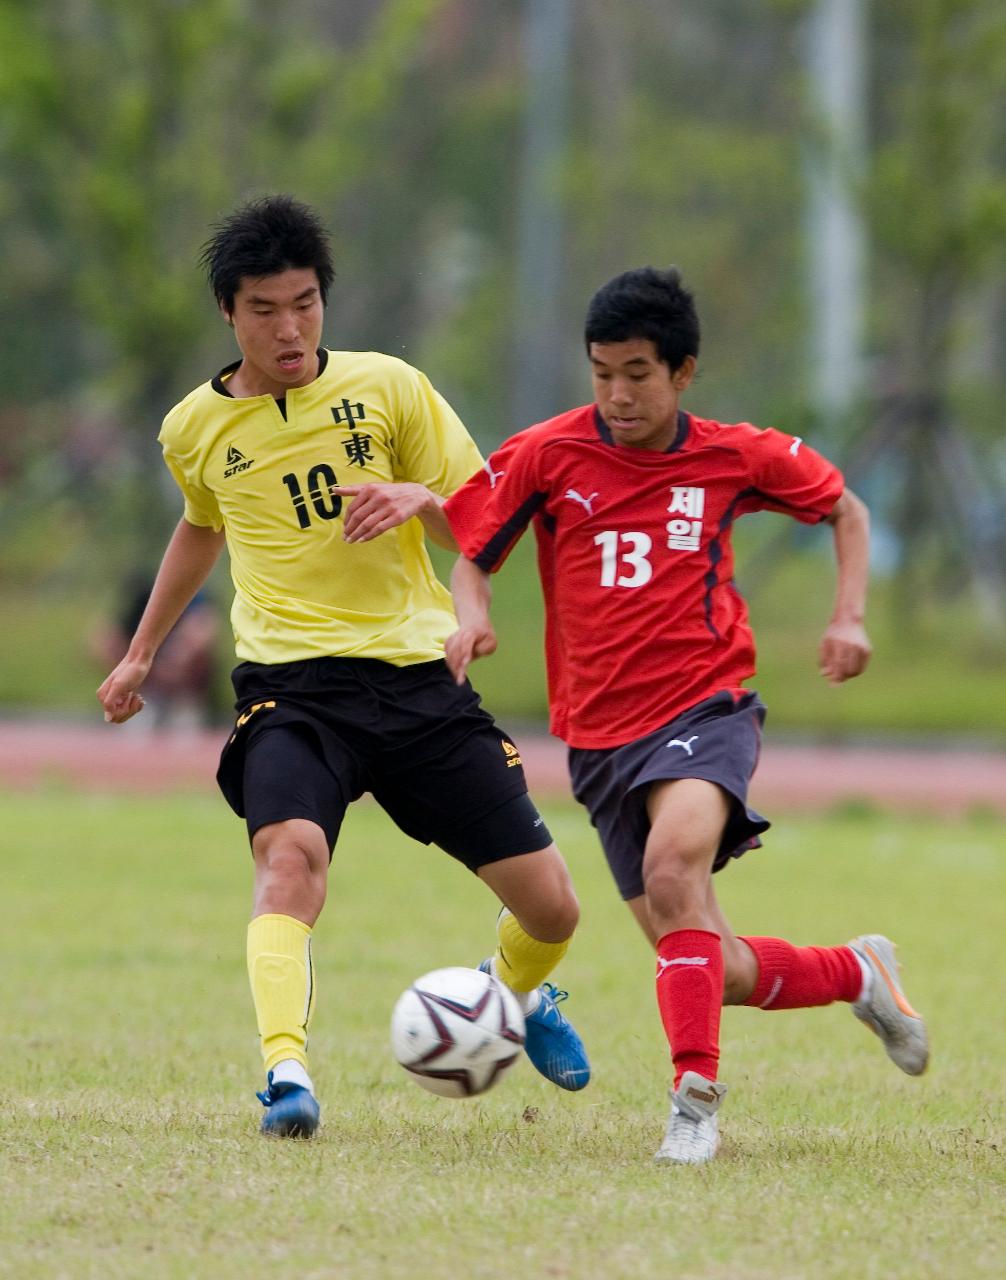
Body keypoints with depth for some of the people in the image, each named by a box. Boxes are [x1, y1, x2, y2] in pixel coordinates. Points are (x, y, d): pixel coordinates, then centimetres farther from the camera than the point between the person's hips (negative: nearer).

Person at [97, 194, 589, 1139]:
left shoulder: (388, 388, 3)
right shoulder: (195, 429, 7)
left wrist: (422, 498, -17)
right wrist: (142, 652, 35)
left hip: (416, 676, 1)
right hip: (290, 684, -1)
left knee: (549, 907, 1)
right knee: (290, 852, -33)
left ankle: (515, 992, 37)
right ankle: (285, 1073, -40)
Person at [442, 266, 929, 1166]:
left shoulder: (736, 457, 0)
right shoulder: (547, 456, -1)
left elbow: (846, 511, 17)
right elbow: (471, 556, 7)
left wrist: (850, 616, 2)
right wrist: (472, 616, -16)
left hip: (707, 705, -2)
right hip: (602, 736, 2)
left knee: (672, 866, -35)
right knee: (719, 974, 1)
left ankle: (696, 1093, -29)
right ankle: (857, 974, 31)